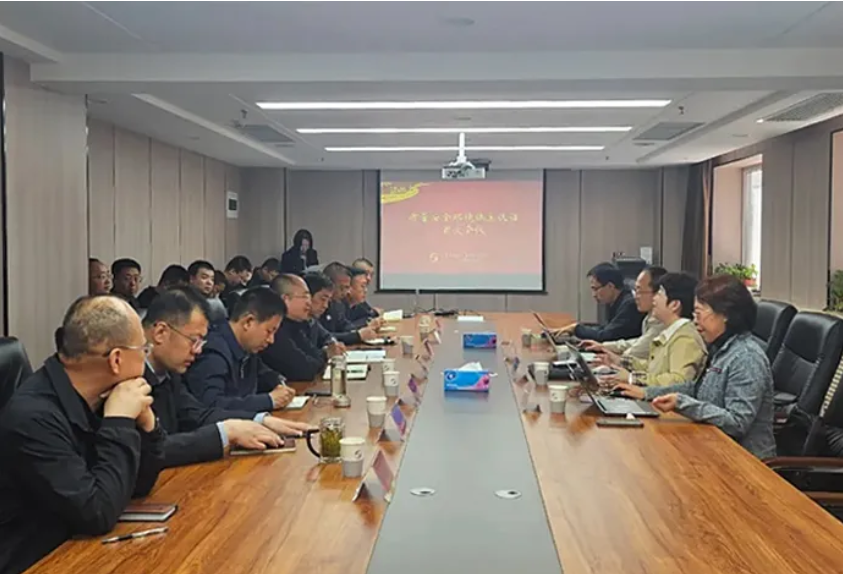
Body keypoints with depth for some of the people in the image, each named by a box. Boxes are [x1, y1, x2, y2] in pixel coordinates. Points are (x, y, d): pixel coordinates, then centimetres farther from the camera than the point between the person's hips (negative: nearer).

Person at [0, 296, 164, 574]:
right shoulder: (34, 416, -24)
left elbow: (138, 485, 7)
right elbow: (98, 514, -24)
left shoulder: (92, 400, -1)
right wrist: (120, 421, -20)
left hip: (75, 548, 7)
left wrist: (144, 421, -8)